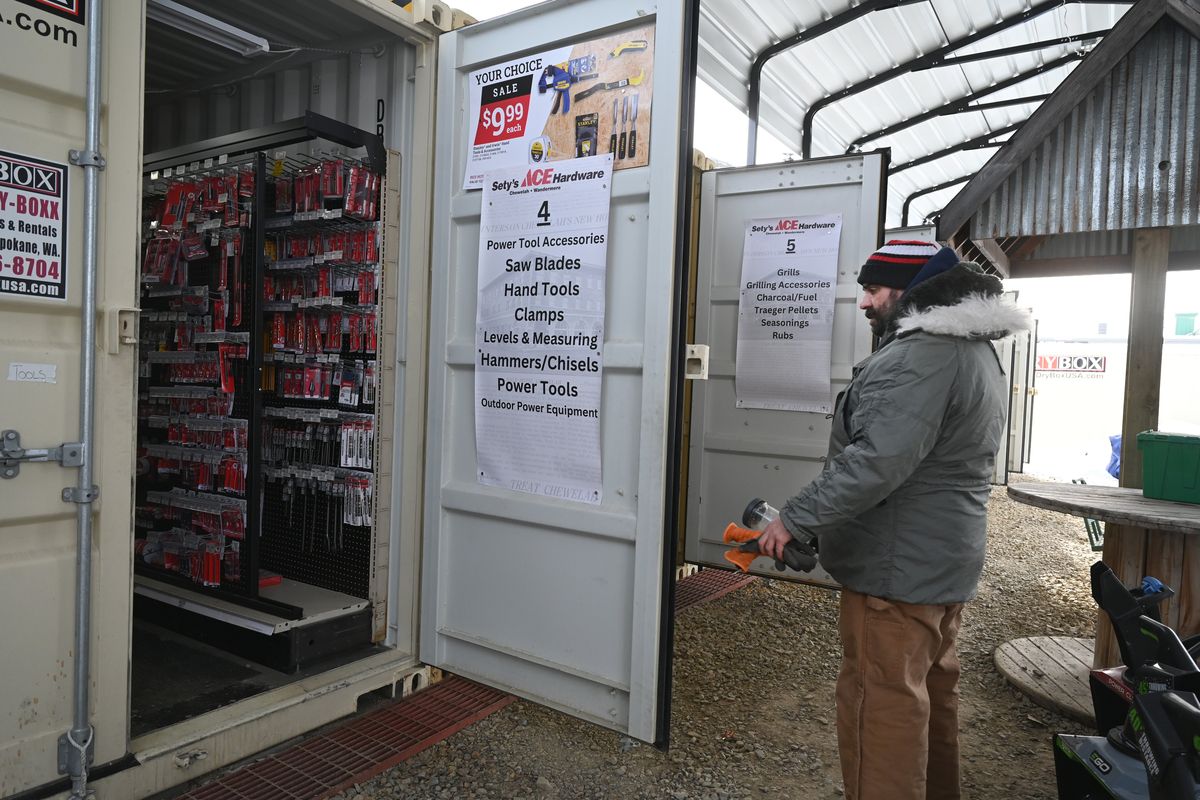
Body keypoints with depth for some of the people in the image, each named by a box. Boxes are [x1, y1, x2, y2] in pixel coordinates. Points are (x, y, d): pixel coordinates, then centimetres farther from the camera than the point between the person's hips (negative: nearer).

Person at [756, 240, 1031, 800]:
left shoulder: (921, 356, -21)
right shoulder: (977, 350, 13)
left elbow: (876, 463, -30)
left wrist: (795, 519, -23)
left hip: (897, 566, -11)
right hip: (947, 559, 11)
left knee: (881, 702, -1)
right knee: (931, 690, 22)